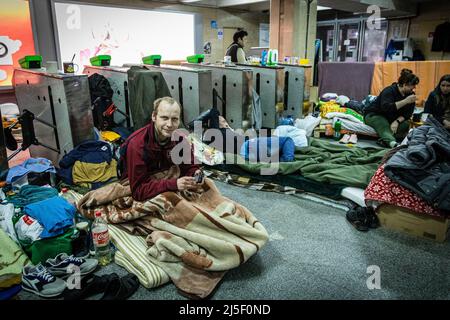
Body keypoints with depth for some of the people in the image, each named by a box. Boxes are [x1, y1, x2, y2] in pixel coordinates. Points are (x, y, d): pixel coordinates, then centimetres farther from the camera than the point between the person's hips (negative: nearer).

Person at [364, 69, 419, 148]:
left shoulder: (410, 94, -2)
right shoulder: (389, 91, -22)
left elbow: (408, 113, -7)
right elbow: (386, 107, -39)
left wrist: (397, 121, -27)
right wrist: (405, 101, -42)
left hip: (391, 118, 6)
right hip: (374, 115, -6)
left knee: (406, 124, -24)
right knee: (384, 127, -38)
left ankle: (385, 140, -40)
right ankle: (392, 143, -66)